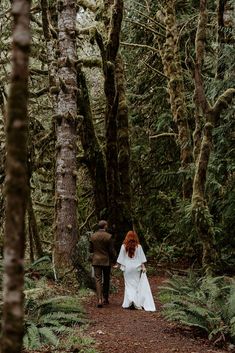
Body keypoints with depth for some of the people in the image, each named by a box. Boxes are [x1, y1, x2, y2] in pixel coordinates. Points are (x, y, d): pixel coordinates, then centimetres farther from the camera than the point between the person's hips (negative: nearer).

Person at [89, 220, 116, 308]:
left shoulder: (93, 236, -1)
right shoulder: (108, 236, -10)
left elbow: (90, 250, 6)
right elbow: (112, 250, -9)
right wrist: (114, 259, 4)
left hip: (96, 261, 1)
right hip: (106, 261, -1)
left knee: (98, 280, 0)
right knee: (106, 280, 15)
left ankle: (99, 300, -14)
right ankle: (105, 299, 23)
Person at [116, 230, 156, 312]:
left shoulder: (124, 246, -6)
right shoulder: (138, 246, -6)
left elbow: (120, 258, 0)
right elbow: (142, 258, -5)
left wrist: (118, 265, 11)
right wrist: (143, 267, -1)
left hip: (127, 268, 0)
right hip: (136, 268, 0)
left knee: (129, 285, 9)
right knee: (137, 285, 7)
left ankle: (129, 301, -6)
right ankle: (137, 303, -1)